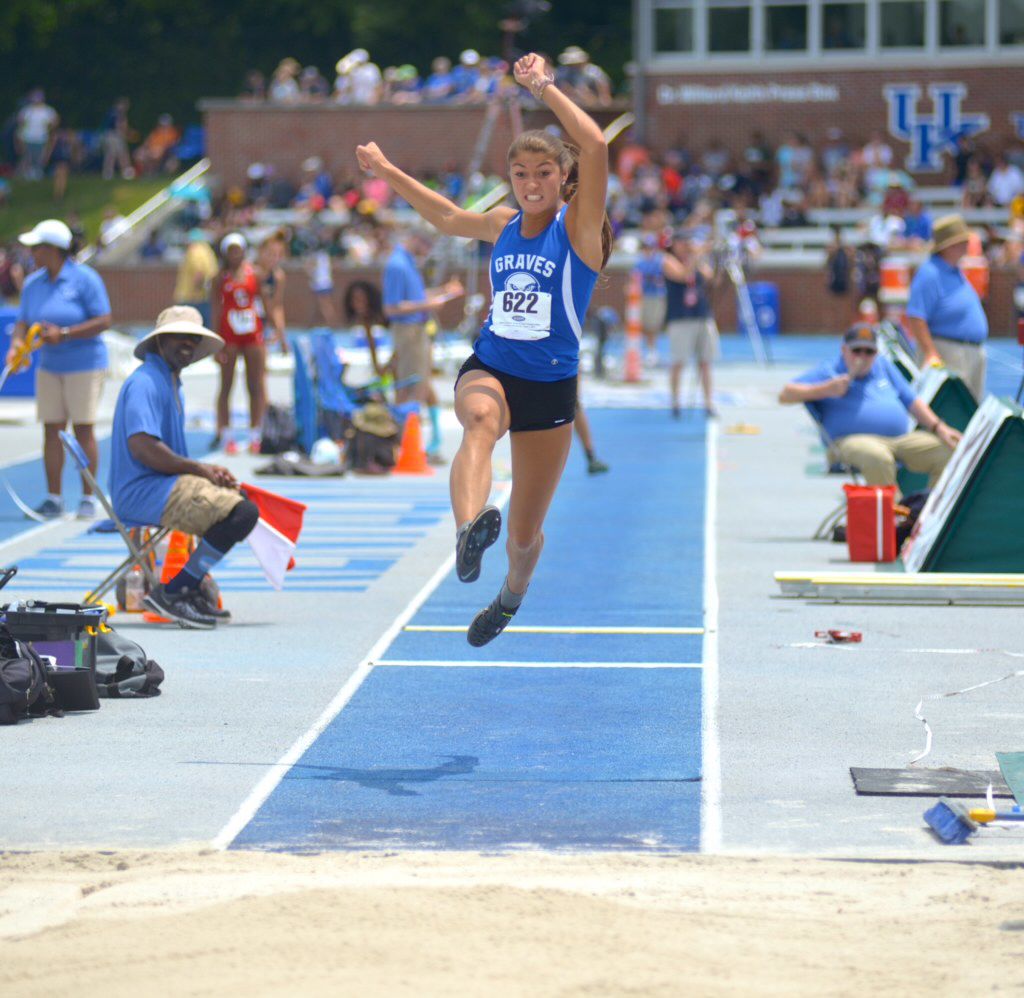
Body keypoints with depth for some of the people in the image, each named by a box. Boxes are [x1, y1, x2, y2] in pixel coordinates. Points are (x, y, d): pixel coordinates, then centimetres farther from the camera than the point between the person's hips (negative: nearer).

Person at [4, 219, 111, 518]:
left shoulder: (84, 278, -10)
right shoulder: (33, 283, 7)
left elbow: (104, 321, -13)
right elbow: (23, 322, 8)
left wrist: (64, 334, -21)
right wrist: (17, 345, -14)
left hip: (84, 366, -5)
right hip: (49, 367, 5)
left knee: (83, 429, -4)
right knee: (51, 429, 3)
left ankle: (88, 498, 4)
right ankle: (53, 498, 9)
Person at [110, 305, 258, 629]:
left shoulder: (171, 382, 22)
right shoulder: (145, 383, -13)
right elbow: (142, 446, -24)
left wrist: (209, 471, 9)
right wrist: (199, 469, -14)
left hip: (162, 484, 11)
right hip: (142, 492, -11)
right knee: (242, 514, -21)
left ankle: (191, 590, 8)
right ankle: (172, 593, -17)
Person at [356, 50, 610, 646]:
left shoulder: (578, 227, -7)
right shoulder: (503, 225, 7)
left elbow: (596, 147, -24)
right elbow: (447, 218, 29)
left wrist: (543, 88, -22)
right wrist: (386, 171, 29)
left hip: (551, 389, -2)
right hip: (489, 370, 2)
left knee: (525, 533, 8)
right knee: (481, 419, -38)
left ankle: (513, 593, 43)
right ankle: (470, 529, -64)